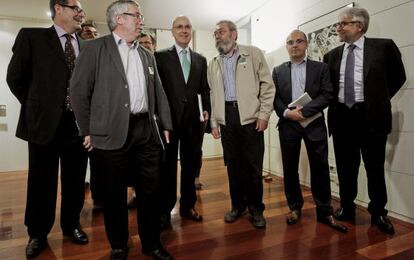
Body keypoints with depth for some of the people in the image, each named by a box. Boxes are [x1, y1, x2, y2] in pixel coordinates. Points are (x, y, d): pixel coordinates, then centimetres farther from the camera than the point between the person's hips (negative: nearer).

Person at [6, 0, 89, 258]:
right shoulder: (32, 36, 0)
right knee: (42, 181, 9)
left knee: (75, 180, 12)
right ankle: (38, 234, 28)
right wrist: (37, 106, 6)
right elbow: (15, 77, 4)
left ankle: (71, 225, 33)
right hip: (44, 122, -2)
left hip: (79, 122, 3)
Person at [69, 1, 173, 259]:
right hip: (113, 132, -4)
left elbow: (159, 92, 16)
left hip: (147, 130, 4)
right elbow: (79, 90, -1)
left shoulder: (147, 55, 17)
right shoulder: (95, 48, 2)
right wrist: (87, 130, -3)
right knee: (115, 193, 9)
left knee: (151, 190, 9)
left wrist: (165, 125, 10)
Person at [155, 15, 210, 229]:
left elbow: (204, 89, 11)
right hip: (169, 118, -3)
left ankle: (187, 206, 28)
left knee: (191, 165, 11)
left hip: (193, 119, 3)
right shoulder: (161, 56, 3)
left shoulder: (201, 60, 13)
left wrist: (207, 110, -2)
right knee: (167, 166, 6)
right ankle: (165, 210, 20)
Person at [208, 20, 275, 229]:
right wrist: (214, 122, 9)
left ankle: (256, 208, 17)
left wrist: (263, 114, -8)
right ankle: (238, 205, 25)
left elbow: (267, 85, 0)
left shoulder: (253, 53, 5)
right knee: (233, 164, 9)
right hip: (226, 117, 4)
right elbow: (212, 94, 15)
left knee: (253, 165, 0)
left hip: (250, 116, -3)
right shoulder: (213, 64, 17)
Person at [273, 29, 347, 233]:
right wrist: (287, 113, -14)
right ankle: (295, 207, 22)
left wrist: (303, 111, -15)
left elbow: (327, 95, -4)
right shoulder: (278, 71, 11)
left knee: (320, 168, 2)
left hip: (314, 124, -1)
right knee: (290, 168, 7)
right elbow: (274, 97, 3)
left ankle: (324, 211, 15)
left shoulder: (320, 68, 7)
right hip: (288, 124, 2)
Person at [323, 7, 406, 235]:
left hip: (371, 116, -2)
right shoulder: (332, 55, 8)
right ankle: (347, 208, 26)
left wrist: (379, 100, 7)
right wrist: (334, 105, 5)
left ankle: (378, 213, 24)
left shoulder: (383, 47, 0)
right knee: (345, 168, 11)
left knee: (375, 168, 7)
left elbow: (398, 77, 10)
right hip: (341, 117, 3)